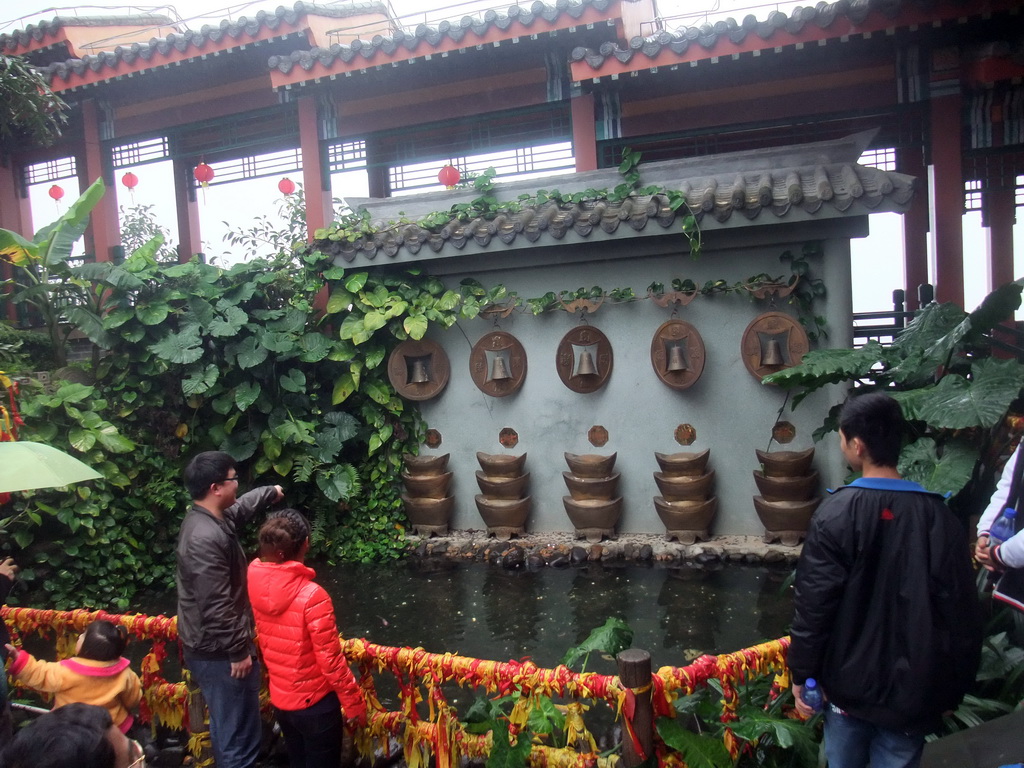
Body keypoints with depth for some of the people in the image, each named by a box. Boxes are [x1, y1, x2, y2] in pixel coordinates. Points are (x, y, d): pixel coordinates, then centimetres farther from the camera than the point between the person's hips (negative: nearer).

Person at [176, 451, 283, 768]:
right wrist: (238, 651, -21)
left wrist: (271, 492, 43)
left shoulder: (209, 517, 3)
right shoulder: (205, 538, -29)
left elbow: (240, 508, 27)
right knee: (239, 736, 2)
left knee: (228, 728, 26)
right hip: (218, 652, -11)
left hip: (212, 646, 11)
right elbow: (216, 607, -29)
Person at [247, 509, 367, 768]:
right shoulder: (312, 596, -30)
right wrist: (353, 701, -9)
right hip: (314, 702, -6)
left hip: (279, 698, 6)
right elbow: (330, 659, -23)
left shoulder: (256, 583, -12)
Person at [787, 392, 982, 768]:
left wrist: (802, 673, -1)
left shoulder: (836, 514, -16)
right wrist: (952, 691, 10)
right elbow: (962, 615, -2)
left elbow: (813, 605, -13)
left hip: (848, 682, -2)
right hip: (912, 690, 2)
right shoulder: (939, 517, -8)